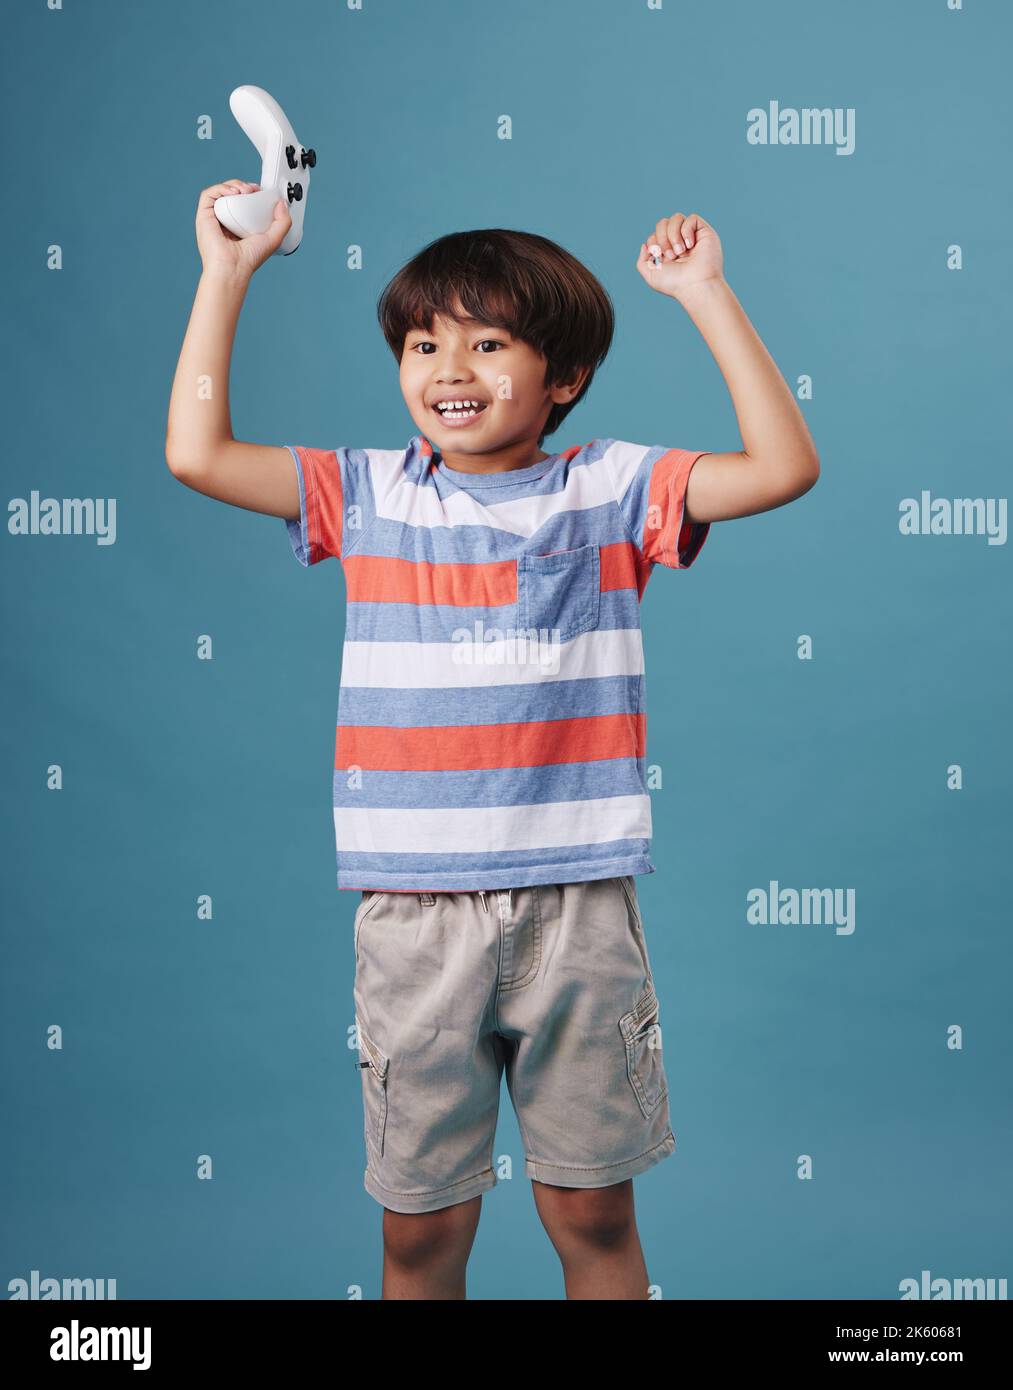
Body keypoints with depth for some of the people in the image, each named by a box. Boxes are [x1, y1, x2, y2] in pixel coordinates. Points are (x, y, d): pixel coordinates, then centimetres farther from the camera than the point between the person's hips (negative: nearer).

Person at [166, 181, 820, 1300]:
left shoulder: (611, 489, 3)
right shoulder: (367, 495, 6)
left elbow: (784, 467, -5)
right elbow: (196, 454, 0)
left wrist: (704, 296, -8)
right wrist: (226, 274, 1)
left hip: (578, 904, 0)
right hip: (414, 908, 1)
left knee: (593, 1212, 13)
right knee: (421, 1225, 12)